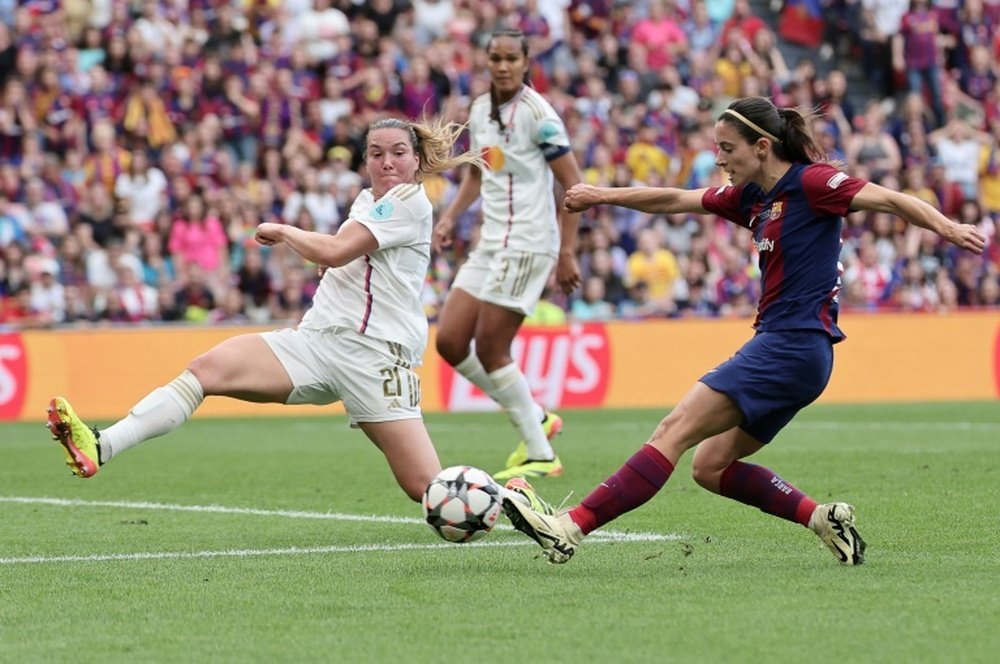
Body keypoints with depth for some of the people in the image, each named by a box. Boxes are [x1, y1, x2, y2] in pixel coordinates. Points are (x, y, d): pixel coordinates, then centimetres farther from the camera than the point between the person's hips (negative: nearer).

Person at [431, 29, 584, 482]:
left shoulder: (536, 114, -12)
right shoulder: (480, 110, 10)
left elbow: (572, 183, -12)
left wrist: (567, 252, -15)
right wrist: (450, 216, 11)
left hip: (527, 244, -8)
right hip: (491, 242, 8)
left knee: (489, 351, -8)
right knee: (450, 342, 3)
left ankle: (540, 456, 3)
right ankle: (536, 419, 16)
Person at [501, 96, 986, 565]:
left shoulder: (810, 182, -7)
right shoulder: (752, 197, 16)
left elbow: (888, 200, -14)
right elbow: (675, 200, 24)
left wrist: (948, 229, -28)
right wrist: (603, 196, 24)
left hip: (793, 346, -9)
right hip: (779, 347, 9)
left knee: (674, 430, -13)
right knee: (710, 466, 8)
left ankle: (571, 529, -18)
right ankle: (823, 518, 6)